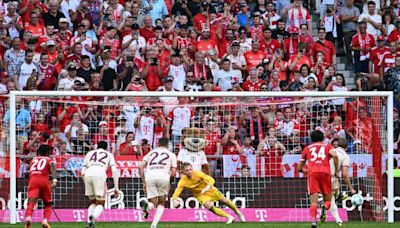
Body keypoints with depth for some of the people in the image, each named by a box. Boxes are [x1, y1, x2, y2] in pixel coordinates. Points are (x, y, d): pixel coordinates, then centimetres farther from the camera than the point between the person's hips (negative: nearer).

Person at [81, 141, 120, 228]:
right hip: (99, 175, -3)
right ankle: (93, 218, -27)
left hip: (88, 175, 3)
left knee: (93, 202, 21)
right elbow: (114, 171, 14)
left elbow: (83, 173, 26)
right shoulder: (109, 155, 27)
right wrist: (116, 188, 15)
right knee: (100, 204, 5)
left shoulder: (90, 153, 32)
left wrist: (86, 184, 39)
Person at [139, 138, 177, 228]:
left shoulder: (151, 152, 27)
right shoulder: (171, 155, 22)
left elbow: (140, 167, 14)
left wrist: (144, 182, 19)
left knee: (153, 203, 12)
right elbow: (173, 173, 12)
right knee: (161, 204, 16)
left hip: (149, 176, 1)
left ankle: (147, 207, -24)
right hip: (163, 176, -1)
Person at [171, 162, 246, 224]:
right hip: (200, 195, 0)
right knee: (210, 207, -23)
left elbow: (211, 180, -28)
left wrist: (206, 188, -46)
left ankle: (238, 212, 37)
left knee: (225, 201, 7)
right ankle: (229, 217, -6)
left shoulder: (198, 174, -29)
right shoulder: (183, 181, -26)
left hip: (209, 190, 0)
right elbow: (176, 194, -27)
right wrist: (175, 200, -49)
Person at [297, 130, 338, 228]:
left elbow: (299, 168, 26)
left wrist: (304, 171, 47)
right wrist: (336, 171, 5)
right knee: (327, 200, 10)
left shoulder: (307, 148, 24)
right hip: (325, 172, 0)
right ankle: (325, 207, -25)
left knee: (314, 202, -5)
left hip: (312, 172, 0)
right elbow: (334, 155, -3)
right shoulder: (327, 146, 21)